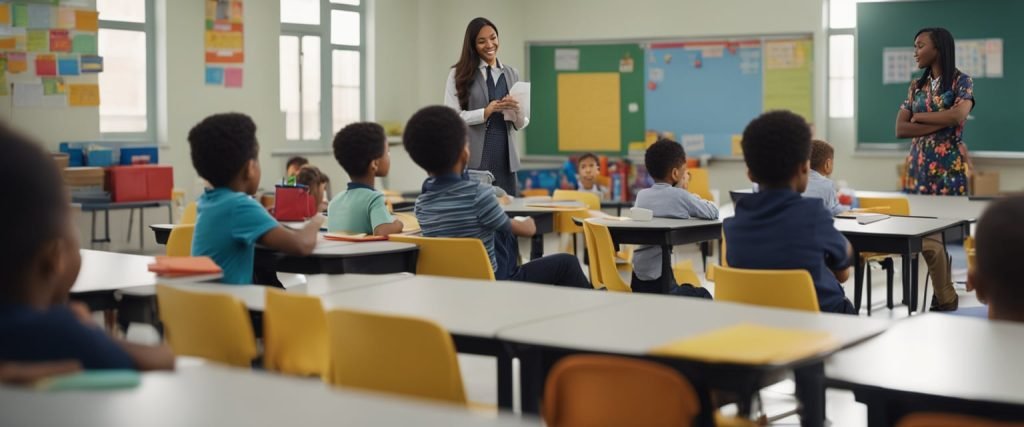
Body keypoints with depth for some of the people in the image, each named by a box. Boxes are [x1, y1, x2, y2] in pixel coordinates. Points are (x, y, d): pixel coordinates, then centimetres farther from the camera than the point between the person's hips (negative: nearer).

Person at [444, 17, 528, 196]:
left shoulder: (512, 74, 12)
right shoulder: (459, 74, 1)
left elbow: (521, 124, 12)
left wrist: (517, 110, -10)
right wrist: (486, 112, -19)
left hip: (504, 159, 3)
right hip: (472, 160, -3)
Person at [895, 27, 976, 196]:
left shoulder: (961, 81, -2)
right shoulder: (916, 86, 10)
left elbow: (957, 117, -21)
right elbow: (900, 130, 0)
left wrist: (918, 116, -8)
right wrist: (943, 122, -10)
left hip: (949, 167, -4)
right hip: (918, 166, 4)